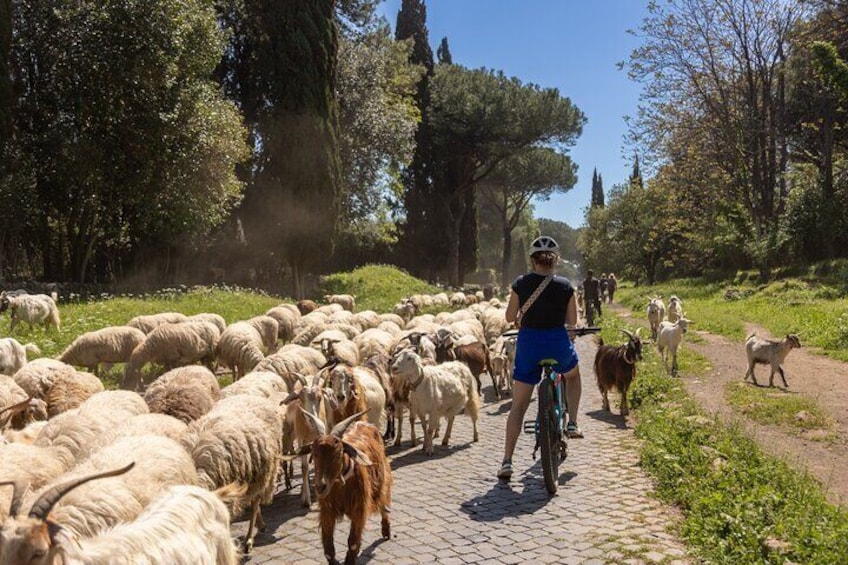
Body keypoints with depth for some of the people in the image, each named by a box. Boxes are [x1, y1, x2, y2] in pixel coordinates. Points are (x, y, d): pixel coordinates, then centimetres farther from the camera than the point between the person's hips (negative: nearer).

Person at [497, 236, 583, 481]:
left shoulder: (521, 283, -5)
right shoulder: (565, 286, -5)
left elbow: (510, 317, 2)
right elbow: (572, 321, 3)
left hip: (528, 343, 0)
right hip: (558, 343, 0)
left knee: (518, 406, 7)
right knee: (572, 375, 36)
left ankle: (507, 461, 2)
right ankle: (572, 423, 28)